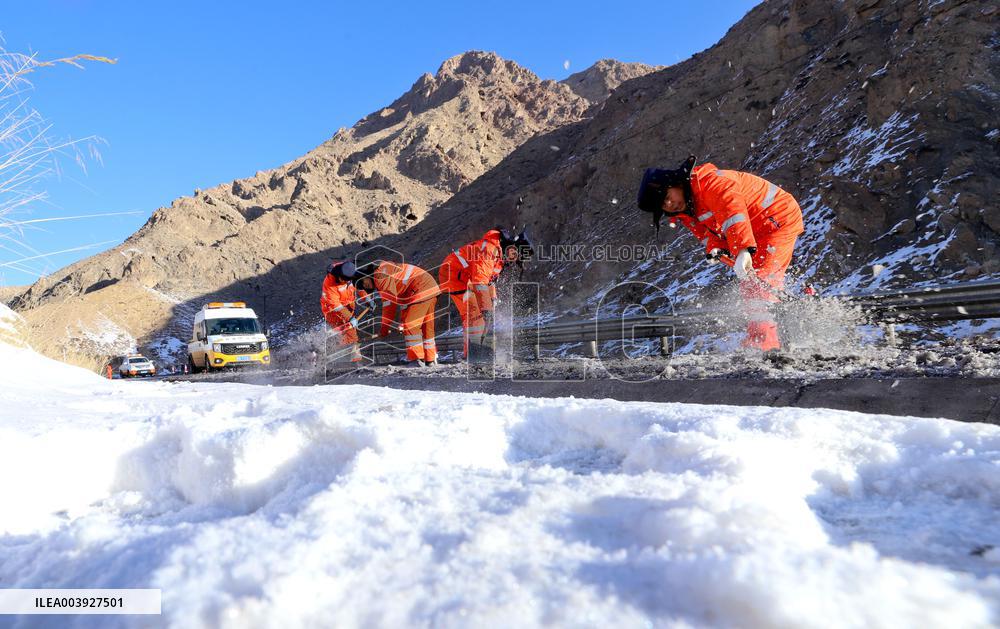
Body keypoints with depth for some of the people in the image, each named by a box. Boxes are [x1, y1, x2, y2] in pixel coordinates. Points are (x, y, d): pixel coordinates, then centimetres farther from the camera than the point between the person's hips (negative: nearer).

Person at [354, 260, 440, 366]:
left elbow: (388, 302, -12)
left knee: (410, 326, -8)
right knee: (426, 325, 16)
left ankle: (417, 360, -8)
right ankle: (430, 360, 24)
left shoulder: (381, 274, -11)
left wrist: (384, 327, -6)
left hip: (421, 289, -11)